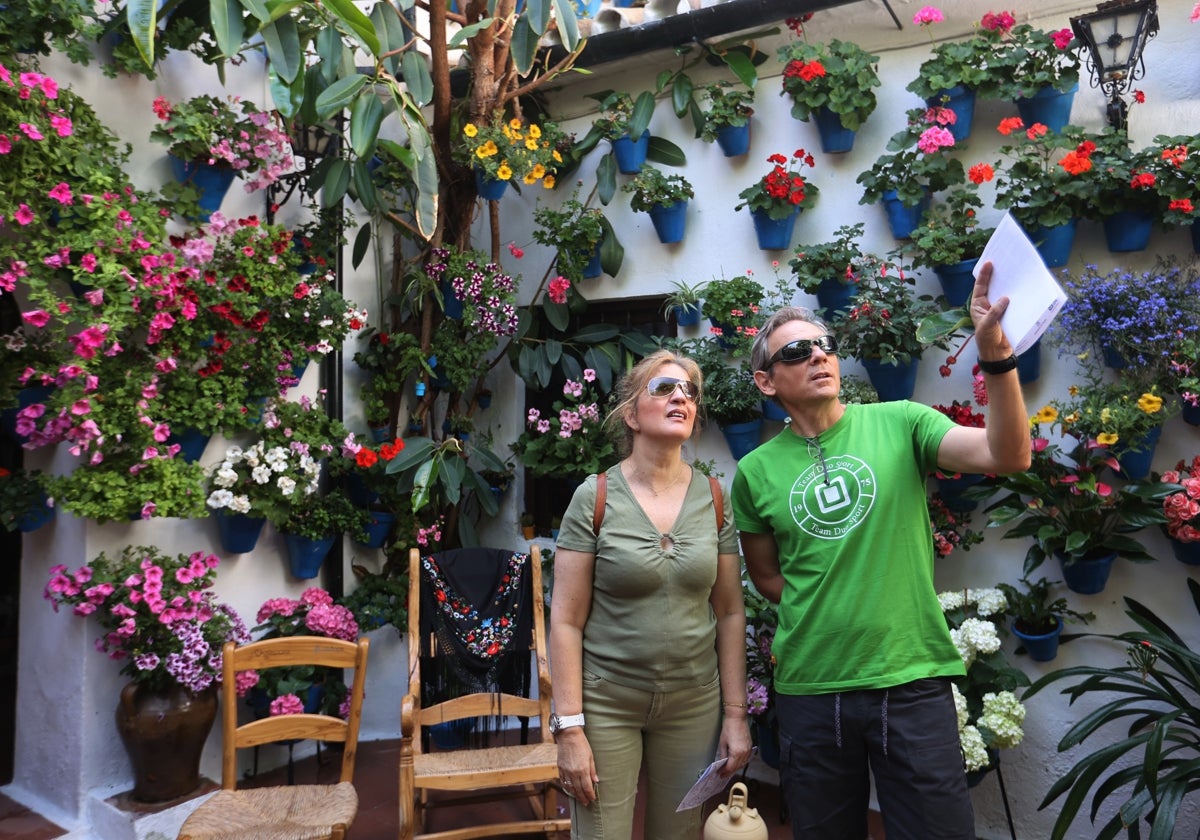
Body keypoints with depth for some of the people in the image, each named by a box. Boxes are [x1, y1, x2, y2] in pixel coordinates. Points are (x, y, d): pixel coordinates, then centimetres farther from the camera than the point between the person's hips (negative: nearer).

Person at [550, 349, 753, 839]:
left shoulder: (714, 499, 0)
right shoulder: (595, 497, -10)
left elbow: (731, 613, 4)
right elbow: (566, 621, -9)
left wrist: (736, 713, 3)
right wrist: (569, 727, -12)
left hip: (694, 704, 3)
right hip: (607, 705, -3)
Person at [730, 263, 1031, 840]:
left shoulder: (898, 424, -4)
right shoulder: (755, 473, 0)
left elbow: (1008, 456, -19)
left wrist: (993, 351, -31)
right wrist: (820, 618, 0)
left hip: (913, 680, -1)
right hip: (809, 689, 2)